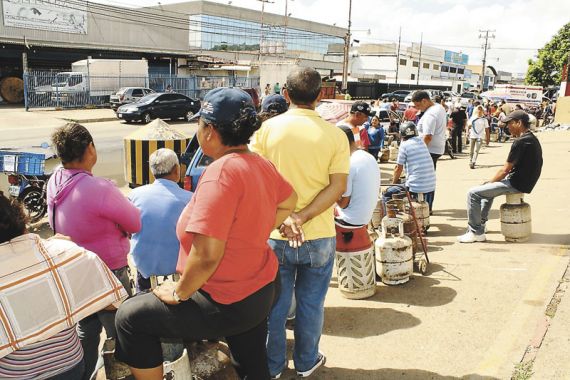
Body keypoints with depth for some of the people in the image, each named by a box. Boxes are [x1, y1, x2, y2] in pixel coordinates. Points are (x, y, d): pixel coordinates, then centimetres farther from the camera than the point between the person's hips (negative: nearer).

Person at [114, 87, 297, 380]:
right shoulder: (261, 164, -2)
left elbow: (206, 255, -29)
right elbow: (289, 201, 18)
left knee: (129, 316, 8)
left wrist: (178, 293, -13)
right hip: (263, 290, 8)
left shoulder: (222, 171, -26)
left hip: (229, 305, -8)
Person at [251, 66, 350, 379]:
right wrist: (302, 217, -17)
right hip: (319, 236, 0)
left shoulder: (268, 128, -7)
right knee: (311, 303, 18)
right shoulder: (335, 135, -6)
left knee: (275, 304, 16)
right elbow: (338, 186, -12)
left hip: (275, 235, 0)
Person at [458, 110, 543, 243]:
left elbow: (505, 170, -19)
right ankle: (480, 223, 34)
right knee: (488, 187, 31)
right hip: (526, 182, 10)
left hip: (516, 184, -10)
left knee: (473, 193, -9)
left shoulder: (520, 142, -20)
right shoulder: (533, 139, 12)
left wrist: (489, 182, -3)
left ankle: (476, 232, -2)